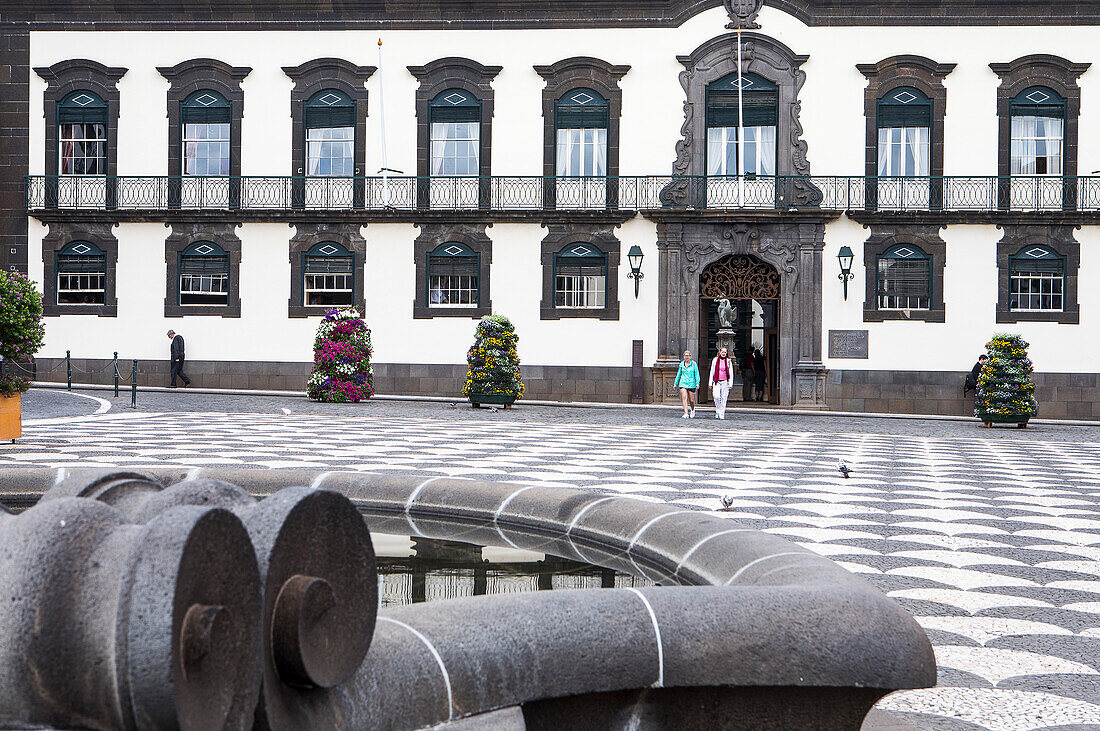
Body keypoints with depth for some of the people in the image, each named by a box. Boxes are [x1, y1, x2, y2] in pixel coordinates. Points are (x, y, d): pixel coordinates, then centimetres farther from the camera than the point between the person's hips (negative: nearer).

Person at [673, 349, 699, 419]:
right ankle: (686, 414, -17)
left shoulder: (693, 364, -1)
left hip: (691, 384, -2)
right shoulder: (681, 364, 7)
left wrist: (697, 383, -10)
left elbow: (697, 374, -1)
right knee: (684, 398, -15)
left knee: (691, 400, 4)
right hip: (683, 383, 2)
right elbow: (678, 374, 16)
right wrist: (675, 383, 18)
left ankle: (692, 410, 34)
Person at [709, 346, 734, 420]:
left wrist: (730, 384, -1)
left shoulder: (728, 361, 6)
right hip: (716, 382, 0)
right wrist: (710, 383, 8)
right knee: (716, 396, -17)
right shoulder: (715, 360, 7)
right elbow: (712, 372, 11)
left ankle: (721, 414, 6)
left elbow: (731, 373, 7)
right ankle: (717, 410, 3)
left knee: (724, 398, -2)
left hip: (725, 382, 0)